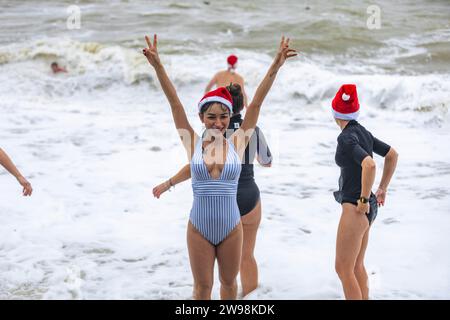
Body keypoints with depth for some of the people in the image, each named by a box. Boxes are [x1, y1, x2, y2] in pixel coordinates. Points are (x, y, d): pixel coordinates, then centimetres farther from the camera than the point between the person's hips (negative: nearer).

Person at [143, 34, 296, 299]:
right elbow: (175, 102, -8)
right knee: (203, 286, 9)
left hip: (231, 228, 1)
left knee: (229, 282, 18)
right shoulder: (193, 144, -4)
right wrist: (158, 66, -16)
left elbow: (256, 103, -7)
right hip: (199, 229, -1)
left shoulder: (237, 143, -3)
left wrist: (276, 66, -11)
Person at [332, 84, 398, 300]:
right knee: (357, 265, 19)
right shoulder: (363, 133, 9)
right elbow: (392, 155, 21)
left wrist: (364, 200, -23)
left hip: (356, 209, -9)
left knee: (343, 269, -3)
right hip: (367, 209, 9)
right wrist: (382, 189, 21)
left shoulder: (346, 138, -18)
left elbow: (369, 164, -34)